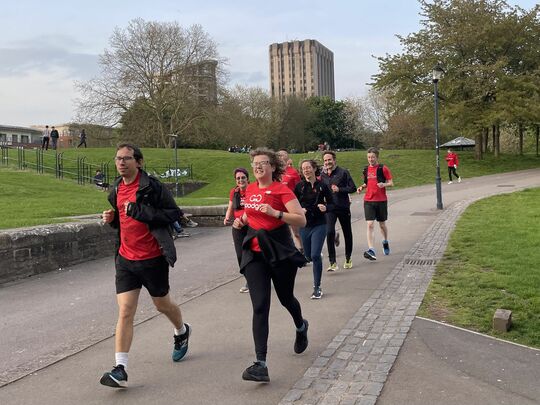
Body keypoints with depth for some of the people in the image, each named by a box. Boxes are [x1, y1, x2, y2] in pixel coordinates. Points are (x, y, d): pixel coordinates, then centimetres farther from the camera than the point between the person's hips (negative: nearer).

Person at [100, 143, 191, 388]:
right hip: (126, 258, 5)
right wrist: (112, 219, -1)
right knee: (125, 312, -3)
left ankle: (182, 332, 48)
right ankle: (120, 370, -3)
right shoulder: (116, 189, 8)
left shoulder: (151, 187, -14)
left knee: (162, 305, 16)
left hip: (152, 258, -5)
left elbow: (174, 213, -18)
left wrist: (139, 211, -25)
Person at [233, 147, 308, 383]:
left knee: (286, 298, 16)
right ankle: (260, 365, -11)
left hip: (280, 250, -3)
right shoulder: (250, 189, 8)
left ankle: (301, 327, 52)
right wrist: (242, 220, 6)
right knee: (260, 307, -7)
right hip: (255, 251, 3)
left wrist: (276, 213, -27)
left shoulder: (282, 190, -10)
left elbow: (301, 220, -15)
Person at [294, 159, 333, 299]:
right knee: (308, 256, 13)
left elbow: (331, 203, 4)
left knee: (315, 255, -14)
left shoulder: (322, 186, -5)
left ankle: (317, 287, -2)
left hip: (319, 225, -3)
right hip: (304, 225, 3)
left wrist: (325, 207, -17)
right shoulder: (299, 186, 0)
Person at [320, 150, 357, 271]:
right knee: (329, 232, -17)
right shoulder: (322, 175, 6)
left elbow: (353, 188, -7)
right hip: (329, 208, 1)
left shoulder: (343, 172, -4)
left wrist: (339, 189, -18)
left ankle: (348, 259, 30)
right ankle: (332, 263, -12)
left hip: (343, 208, -1)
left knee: (347, 234, 11)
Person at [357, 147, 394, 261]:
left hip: (381, 200, -2)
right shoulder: (366, 169, 9)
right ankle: (371, 250, -18)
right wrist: (362, 187, 1)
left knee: (382, 224, 13)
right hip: (368, 200, 2)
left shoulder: (383, 168, -4)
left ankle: (385, 242, 42)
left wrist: (384, 184, -24)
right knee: (370, 224, -11)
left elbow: (391, 183, -4)